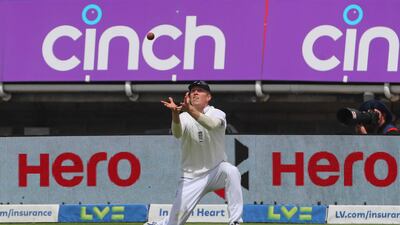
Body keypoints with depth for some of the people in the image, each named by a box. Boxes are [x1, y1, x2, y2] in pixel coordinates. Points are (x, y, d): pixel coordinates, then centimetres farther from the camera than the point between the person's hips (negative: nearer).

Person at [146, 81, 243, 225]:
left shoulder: (217, 114, -5)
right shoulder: (183, 117, -2)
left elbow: (212, 124, -30)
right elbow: (177, 133, -25)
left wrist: (190, 110, -47)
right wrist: (175, 113, -46)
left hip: (216, 171, -1)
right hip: (192, 178, 1)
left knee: (231, 171, -35)